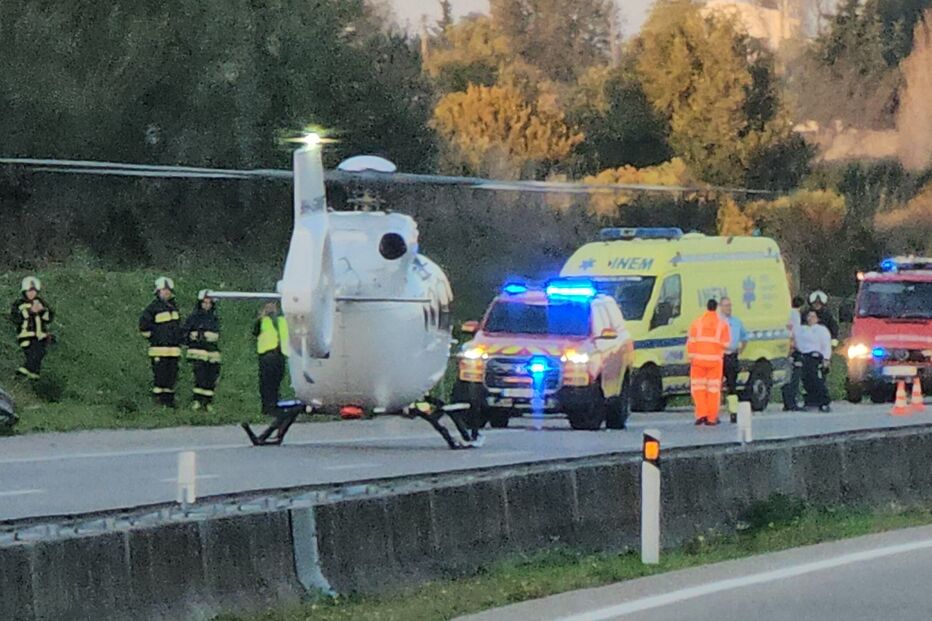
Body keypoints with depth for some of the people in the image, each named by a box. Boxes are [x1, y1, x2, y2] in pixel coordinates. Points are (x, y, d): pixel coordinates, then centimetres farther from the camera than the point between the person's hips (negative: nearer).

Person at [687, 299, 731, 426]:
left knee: (698, 386, 10)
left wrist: (691, 357, -3)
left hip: (699, 359, 0)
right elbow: (725, 344, -1)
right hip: (715, 359, 0)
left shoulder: (697, 323, -1)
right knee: (713, 387, 6)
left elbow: (691, 342, -6)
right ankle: (711, 418, 5)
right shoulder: (722, 324, 0)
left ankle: (701, 413, -4)